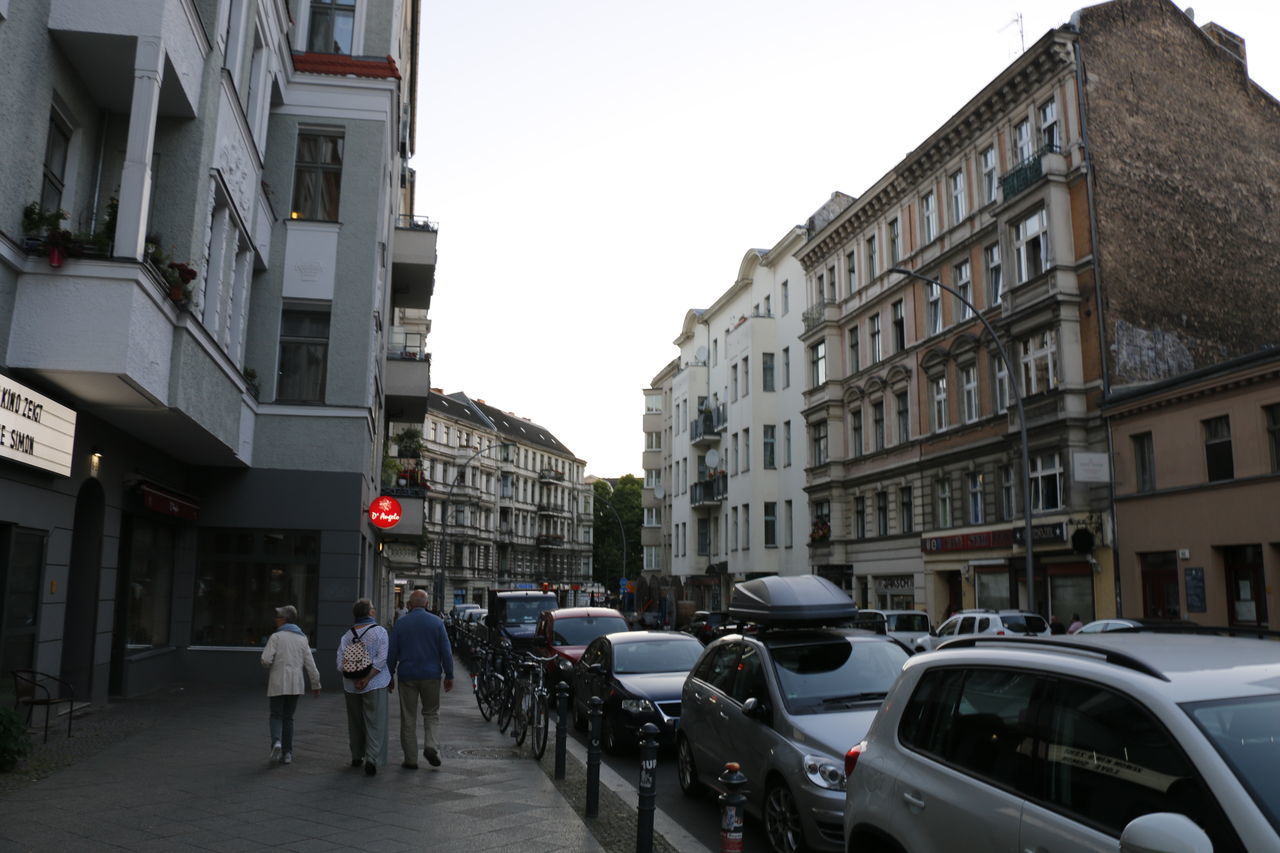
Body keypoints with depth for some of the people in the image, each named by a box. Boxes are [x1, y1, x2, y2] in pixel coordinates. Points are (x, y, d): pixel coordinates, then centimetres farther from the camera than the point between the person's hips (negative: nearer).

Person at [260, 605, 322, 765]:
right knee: (288, 718, 13)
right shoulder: (302, 638, 6)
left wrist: (268, 663, 10)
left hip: (277, 683, -3)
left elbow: (266, 660, -15)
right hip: (295, 684, 3)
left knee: (276, 716, 8)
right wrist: (316, 684, 10)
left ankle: (276, 742, -18)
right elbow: (310, 664, 3)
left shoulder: (276, 637, -6)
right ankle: (287, 753, 9)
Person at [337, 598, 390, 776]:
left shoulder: (347, 634, 3)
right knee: (375, 723, -2)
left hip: (351, 686, 4)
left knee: (355, 722, 18)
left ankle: (356, 757, 29)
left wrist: (356, 681, -9)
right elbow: (381, 659, -15)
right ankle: (372, 759, -13)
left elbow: (341, 663, -6)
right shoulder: (379, 631, -6)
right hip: (375, 684, -4)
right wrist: (367, 679, -14)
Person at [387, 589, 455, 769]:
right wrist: (449, 675, 4)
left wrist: (390, 676, 12)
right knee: (432, 714, 14)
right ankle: (431, 746, -7)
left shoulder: (400, 624, 0)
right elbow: (446, 651, -3)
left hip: (407, 676, 0)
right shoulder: (437, 622, -2)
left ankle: (411, 759, 11)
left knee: (408, 718, 8)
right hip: (431, 675, 0)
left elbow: (392, 653, 2)